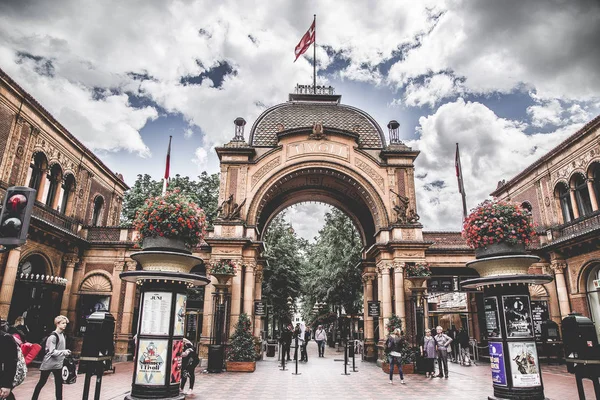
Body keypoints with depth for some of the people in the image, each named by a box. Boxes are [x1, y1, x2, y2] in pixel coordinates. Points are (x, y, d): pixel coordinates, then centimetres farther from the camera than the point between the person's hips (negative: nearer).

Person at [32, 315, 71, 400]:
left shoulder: (63, 335, 6)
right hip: (48, 363, -6)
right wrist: (63, 352, -33)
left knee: (59, 383, 7)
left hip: (58, 364, 6)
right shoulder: (53, 336, -16)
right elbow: (52, 352, -21)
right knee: (42, 382, 9)